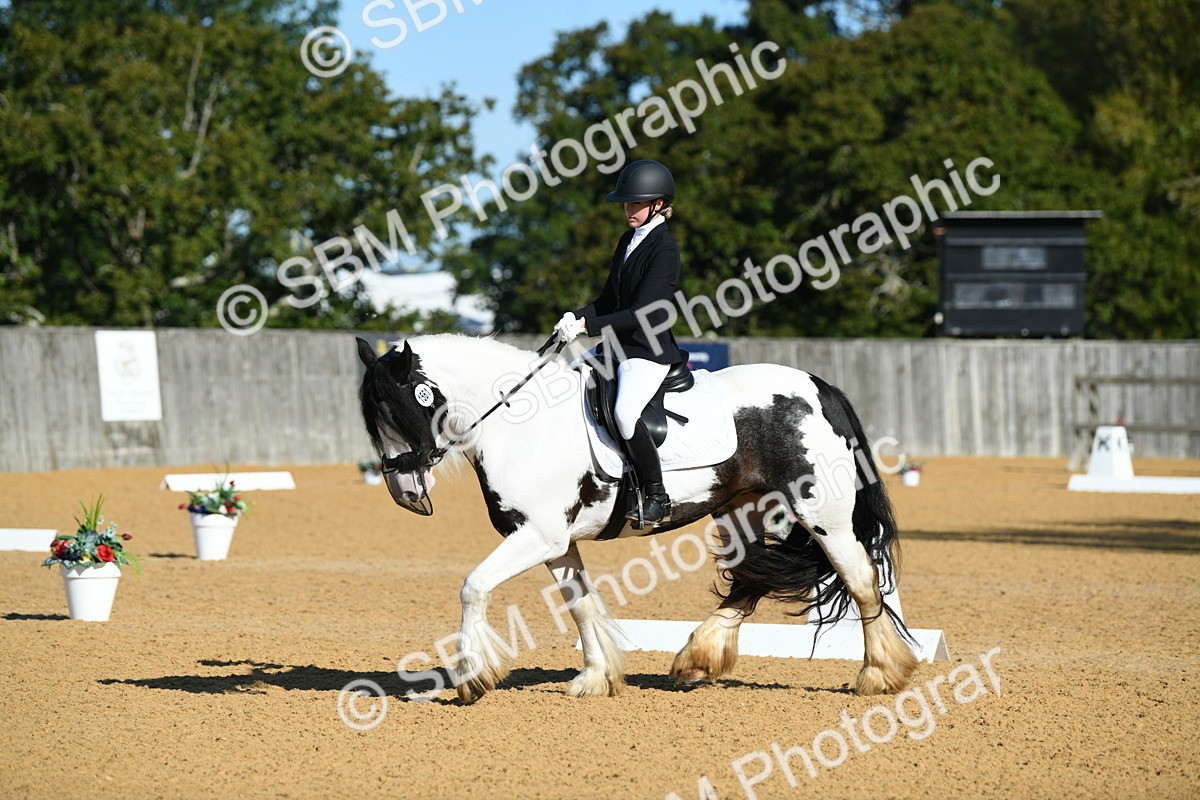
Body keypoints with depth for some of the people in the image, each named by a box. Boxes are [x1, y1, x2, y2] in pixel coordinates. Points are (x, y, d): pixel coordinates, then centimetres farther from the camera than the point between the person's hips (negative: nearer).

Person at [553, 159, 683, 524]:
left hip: (649, 350, -10)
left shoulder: (664, 249, -14)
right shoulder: (628, 241, 14)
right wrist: (576, 316, -3)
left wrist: (589, 326, -24)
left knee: (626, 412, -31)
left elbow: (643, 313, -21)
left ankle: (657, 497, -20)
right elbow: (609, 300, 17)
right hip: (620, 346, 10)